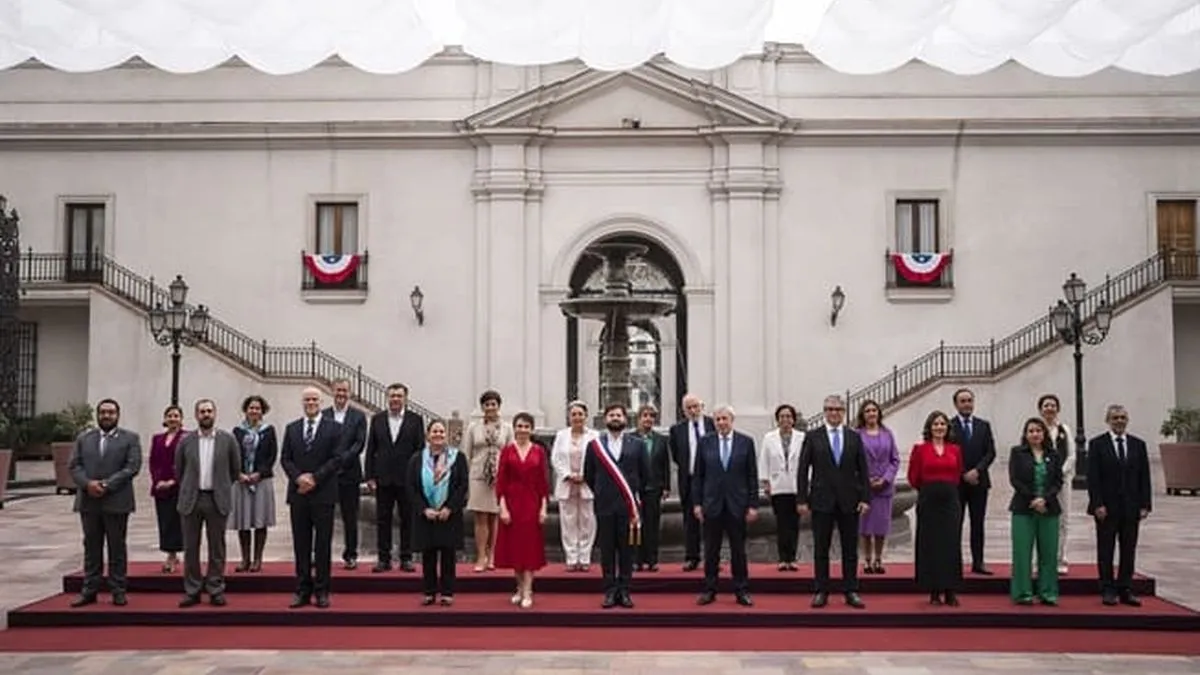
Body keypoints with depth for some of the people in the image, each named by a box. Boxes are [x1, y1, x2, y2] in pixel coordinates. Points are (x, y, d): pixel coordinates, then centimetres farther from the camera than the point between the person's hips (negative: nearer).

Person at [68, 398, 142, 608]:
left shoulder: (130, 438, 2)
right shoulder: (83, 438, 13)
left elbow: (132, 467, -8)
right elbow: (73, 465, 5)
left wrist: (107, 485, -16)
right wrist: (88, 483, -14)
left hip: (116, 501, -3)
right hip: (88, 501, 3)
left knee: (117, 547, 3)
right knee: (91, 547, 8)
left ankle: (119, 590, 8)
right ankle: (89, 590, 14)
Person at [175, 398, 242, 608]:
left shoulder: (228, 440, 1)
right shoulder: (186, 441, 4)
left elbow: (235, 470, 8)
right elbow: (179, 471, 14)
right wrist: (188, 490, 14)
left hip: (217, 501, -1)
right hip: (191, 500, 1)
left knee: (217, 547, 4)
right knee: (190, 548, 5)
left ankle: (215, 590, 11)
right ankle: (192, 591, 13)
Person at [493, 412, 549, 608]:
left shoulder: (539, 451, 2)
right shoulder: (507, 450, 0)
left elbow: (543, 481, 3)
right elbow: (500, 481, -2)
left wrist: (543, 507, -3)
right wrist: (502, 507, -9)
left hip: (532, 503, 0)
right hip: (512, 502, 0)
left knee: (530, 546, 0)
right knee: (513, 545, 6)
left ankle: (527, 592, 3)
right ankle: (520, 588, 23)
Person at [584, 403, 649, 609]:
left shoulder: (637, 444, 4)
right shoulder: (594, 445, 4)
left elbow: (645, 473, 9)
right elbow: (588, 475, 10)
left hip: (629, 505, 0)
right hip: (604, 506, 0)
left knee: (627, 551, 4)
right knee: (607, 551, 4)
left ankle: (624, 591, 12)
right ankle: (610, 591, 11)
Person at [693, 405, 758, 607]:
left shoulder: (746, 442, 0)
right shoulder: (705, 442, 3)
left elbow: (752, 476, 0)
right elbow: (698, 475, 5)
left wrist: (753, 505, -4)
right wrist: (696, 503, 0)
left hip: (737, 504, -1)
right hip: (712, 504, 1)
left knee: (738, 550, 6)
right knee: (711, 551, 7)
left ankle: (741, 591, 15)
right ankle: (709, 590, 16)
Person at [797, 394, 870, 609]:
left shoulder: (854, 438, 6)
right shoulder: (813, 437, 1)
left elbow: (862, 470, 6)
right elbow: (803, 470, -1)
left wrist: (865, 498, -3)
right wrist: (801, 499, -6)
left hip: (849, 501, 2)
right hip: (822, 501, -1)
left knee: (850, 549, 7)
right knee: (821, 549, 5)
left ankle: (851, 592, 15)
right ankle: (821, 592, 13)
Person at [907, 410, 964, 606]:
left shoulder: (955, 449, 6)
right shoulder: (920, 449, -2)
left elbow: (957, 475, 16)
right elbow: (913, 478, 3)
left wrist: (946, 488, 13)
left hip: (950, 499, 2)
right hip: (928, 500, -2)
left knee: (951, 544, 0)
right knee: (930, 545, 2)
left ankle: (951, 591, 8)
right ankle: (934, 591, 10)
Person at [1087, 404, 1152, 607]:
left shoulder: (1138, 445, 8)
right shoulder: (1097, 444, -1)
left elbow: (1144, 477, 7)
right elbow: (1093, 478, -5)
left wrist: (1144, 505, 0)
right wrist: (1098, 504, -12)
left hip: (1131, 507, 3)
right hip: (1107, 507, -3)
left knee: (1129, 550, 5)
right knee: (1106, 550, 4)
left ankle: (1125, 590, 12)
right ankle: (1108, 591, 11)